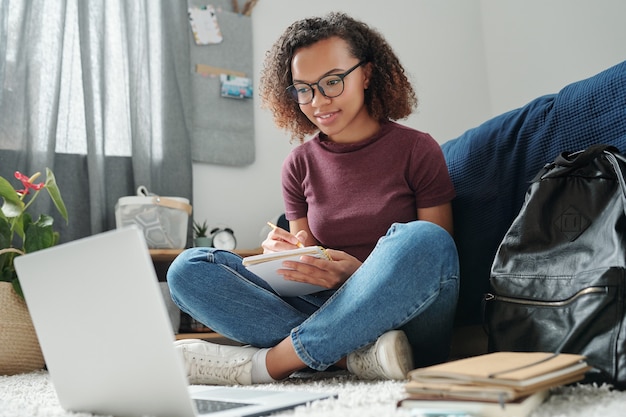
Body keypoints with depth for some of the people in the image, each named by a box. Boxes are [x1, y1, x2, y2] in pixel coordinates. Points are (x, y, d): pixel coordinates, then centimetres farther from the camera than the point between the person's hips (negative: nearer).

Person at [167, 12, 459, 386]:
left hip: (404, 320, -3)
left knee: (420, 239, -35)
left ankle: (265, 363, -22)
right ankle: (357, 355, -27)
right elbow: (313, 271, 12)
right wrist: (287, 256, -11)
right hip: (331, 317, 3)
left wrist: (359, 275, -20)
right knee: (188, 268, -11)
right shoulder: (300, 166, 10)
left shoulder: (416, 150, 0)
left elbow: (435, 256, -2)